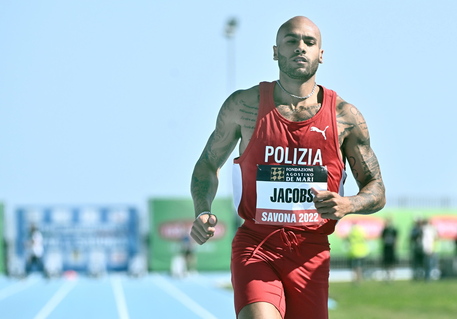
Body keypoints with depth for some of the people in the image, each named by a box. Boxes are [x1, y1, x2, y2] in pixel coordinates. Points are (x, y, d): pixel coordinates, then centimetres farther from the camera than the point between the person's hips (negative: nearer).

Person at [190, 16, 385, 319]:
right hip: (255, 246, -2)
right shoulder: (243, 105, 1)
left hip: (312, 252, 2)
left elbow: (377, 191, 8)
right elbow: (208, 164, 15)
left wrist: (347, 205, -14)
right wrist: (203, 213, -3)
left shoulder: (344, 116, 3)